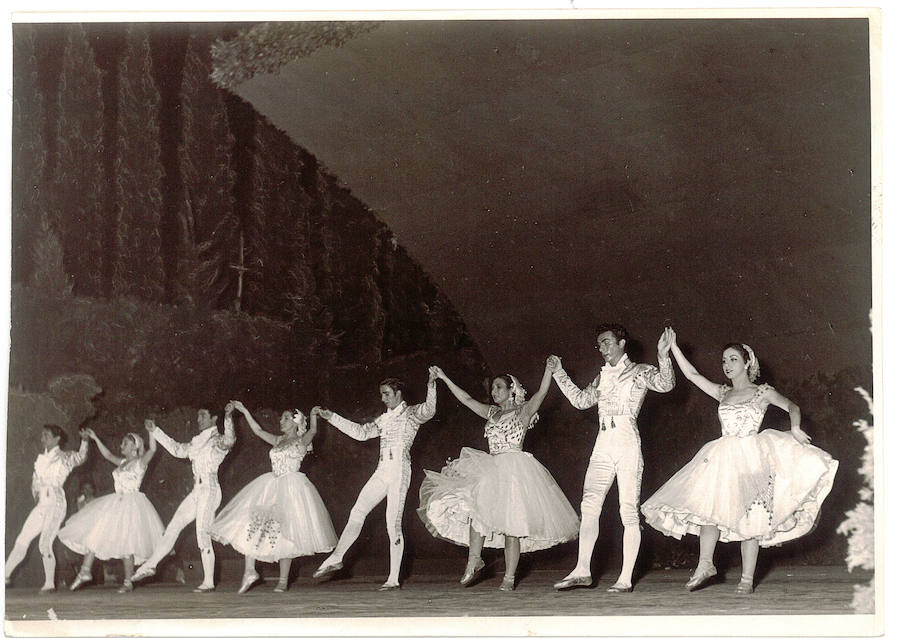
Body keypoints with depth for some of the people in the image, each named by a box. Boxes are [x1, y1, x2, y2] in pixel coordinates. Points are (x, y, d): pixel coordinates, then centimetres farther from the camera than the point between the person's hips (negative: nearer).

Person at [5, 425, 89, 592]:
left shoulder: (64, 457, 0)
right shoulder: (41, 458, 17)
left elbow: (80, 457, -12)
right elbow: (35, 478, 23)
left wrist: (84, 441, -29)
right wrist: (35, 492, 4)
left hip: (56, 502, -7)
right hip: (41, 504, 7)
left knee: (45, 543, -14)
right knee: (22, 540, 9)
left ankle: (50, 583, -8)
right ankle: (6, 574, 18)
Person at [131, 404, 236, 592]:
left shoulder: (217, 441, -5)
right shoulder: (197, 442, 19)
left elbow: (228, 441, -29)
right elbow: (177, 449, 29)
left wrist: (228, 418, -43)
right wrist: (156, 432, 32)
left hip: (209, 490, -8)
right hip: (196, 491, 8)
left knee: (203, 535, -9)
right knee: (173, 526, 9)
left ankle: (209, 582, -4)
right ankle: (150, 565, 16)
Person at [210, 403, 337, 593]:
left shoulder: (301, 441, 2)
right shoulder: (278, 440, 19)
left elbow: (313, 431, -17)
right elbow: (258, 430, 24)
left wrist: (313, 416, -37)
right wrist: (244, 411, 22)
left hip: (292, 488, -6)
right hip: (272, 486, 6)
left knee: (284, 534, -6)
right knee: (250, 522, -10)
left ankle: (283, 581, 1)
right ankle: (250, 571, -11)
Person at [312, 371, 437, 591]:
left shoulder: (411, 413, 1)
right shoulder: (384, 419, 21)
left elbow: (429, 410, -19)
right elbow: (361, 432, 25)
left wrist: (431, 385, -35)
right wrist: (332, 418, 23)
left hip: (399, 470, -7)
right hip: (382, 471, 7)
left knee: (393, 523, -7)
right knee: (357, 512, 5)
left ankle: (394, 578, -4)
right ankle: (336, 558, 15)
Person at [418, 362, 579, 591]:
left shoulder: (523, 411, 3)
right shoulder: (492, 413, 19)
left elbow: (541, 392, -10)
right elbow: (466, 399, 22)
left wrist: (549, 369, -23)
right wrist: (444, 378, 21)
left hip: (514, 468, -5)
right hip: (490, 470, 5)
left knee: (511, 523, -7)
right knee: (475, 509, -15)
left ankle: (509, 578, -3)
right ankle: (474, 561, -4)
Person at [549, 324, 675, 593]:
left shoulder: (639, 372, 2)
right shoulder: (602, 376, 20)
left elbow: (665, 384, -14)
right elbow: (581, 400, 29)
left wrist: (663, 356, -30)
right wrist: (559, 374, 28)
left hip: (627, 442, -6)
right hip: (603, 445, 6)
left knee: (628, 509, -4)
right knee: (589, 505, -3)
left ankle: (625, 579, -3)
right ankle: (582, 571, 0)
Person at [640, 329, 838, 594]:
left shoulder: (762, 392, 6)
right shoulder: (723, 393, 17)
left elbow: (791, 406, 3)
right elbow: (692, 374, 16)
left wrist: (795, 428, -17)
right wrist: (673, 347, 13)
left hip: (750, 458, -4)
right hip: (722, 458, 4)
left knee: (749, 516, -6)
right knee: (710, 507, -11)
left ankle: (747, 578, -4)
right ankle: (705, 565, -5)